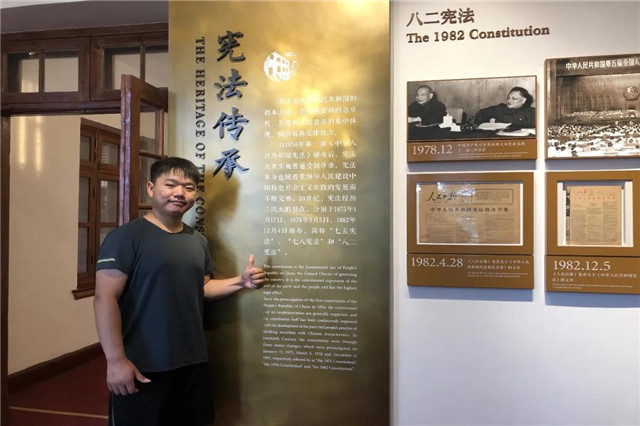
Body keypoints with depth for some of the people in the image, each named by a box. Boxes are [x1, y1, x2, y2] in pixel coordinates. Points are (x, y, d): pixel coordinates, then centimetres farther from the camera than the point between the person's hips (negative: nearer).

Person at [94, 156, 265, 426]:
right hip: (142, 367, -6)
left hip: (193, 364, 7)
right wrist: (116, 360, -22)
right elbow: (105, 298, -17)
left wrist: (241, 282, 2)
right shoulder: (126, 237, -13)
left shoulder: (198, 241, 11)